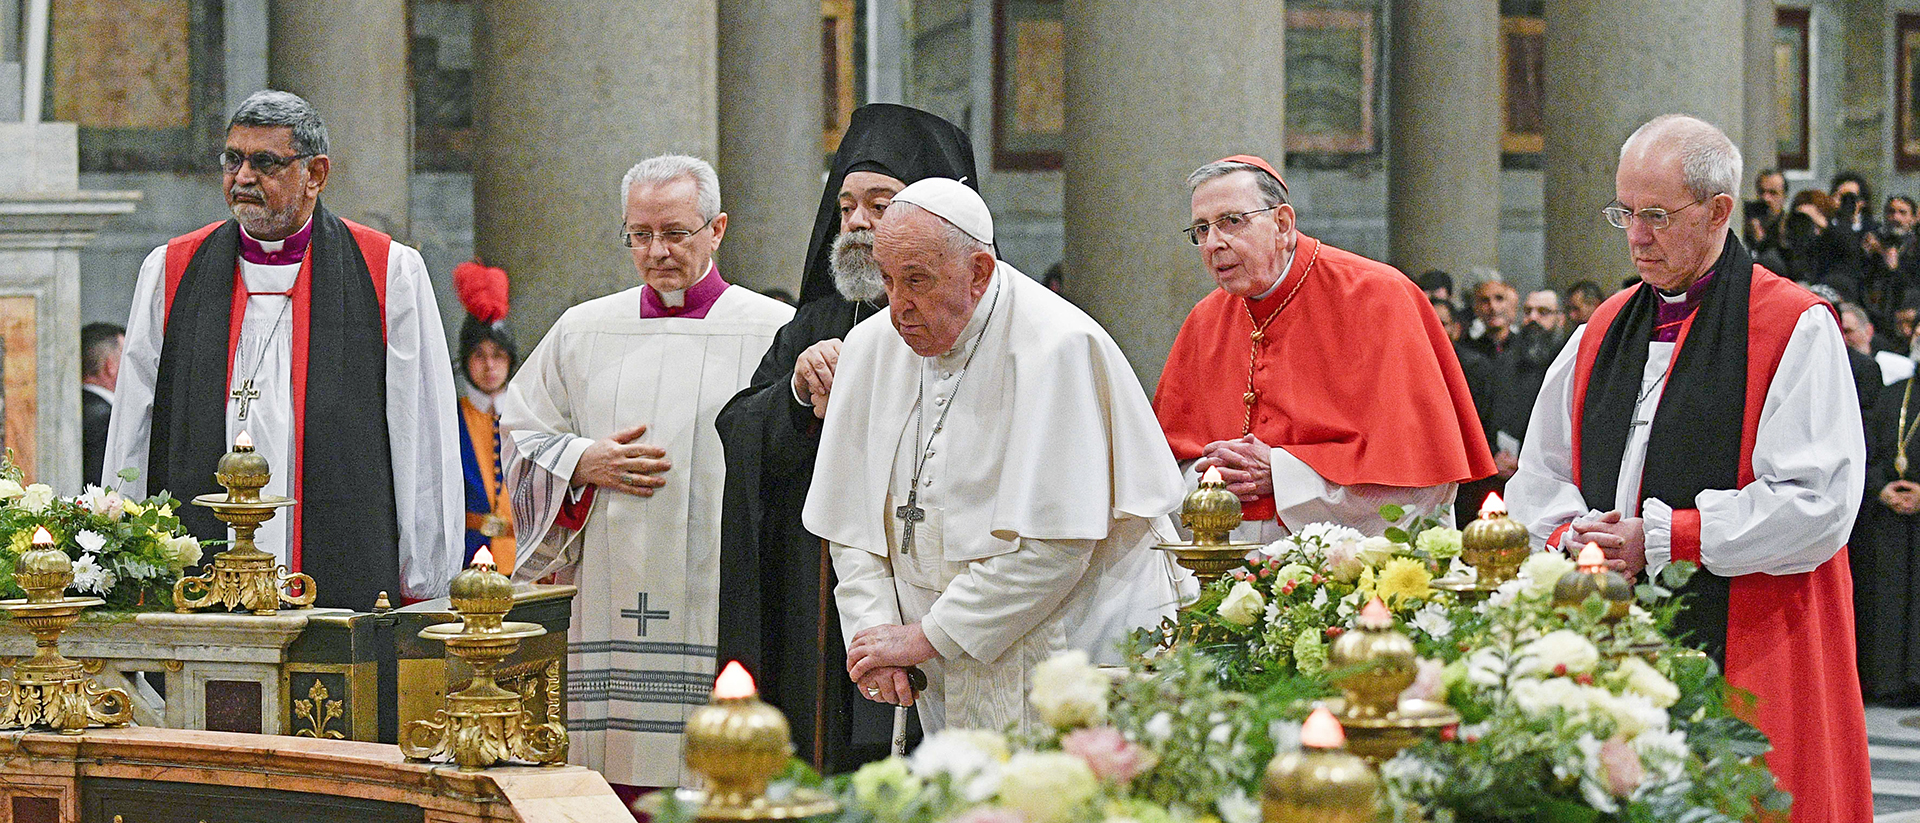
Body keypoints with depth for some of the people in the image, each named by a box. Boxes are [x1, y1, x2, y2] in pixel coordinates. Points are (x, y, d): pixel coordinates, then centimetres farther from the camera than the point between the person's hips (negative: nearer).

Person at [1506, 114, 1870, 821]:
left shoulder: (1796, 330, -4)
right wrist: (1574, 546, -3)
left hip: (1744, 660, -5)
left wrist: (1661, 539, -14)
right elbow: (1541, 482, 20)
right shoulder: (1604, 332, 16)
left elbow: (1817, 504, -13)